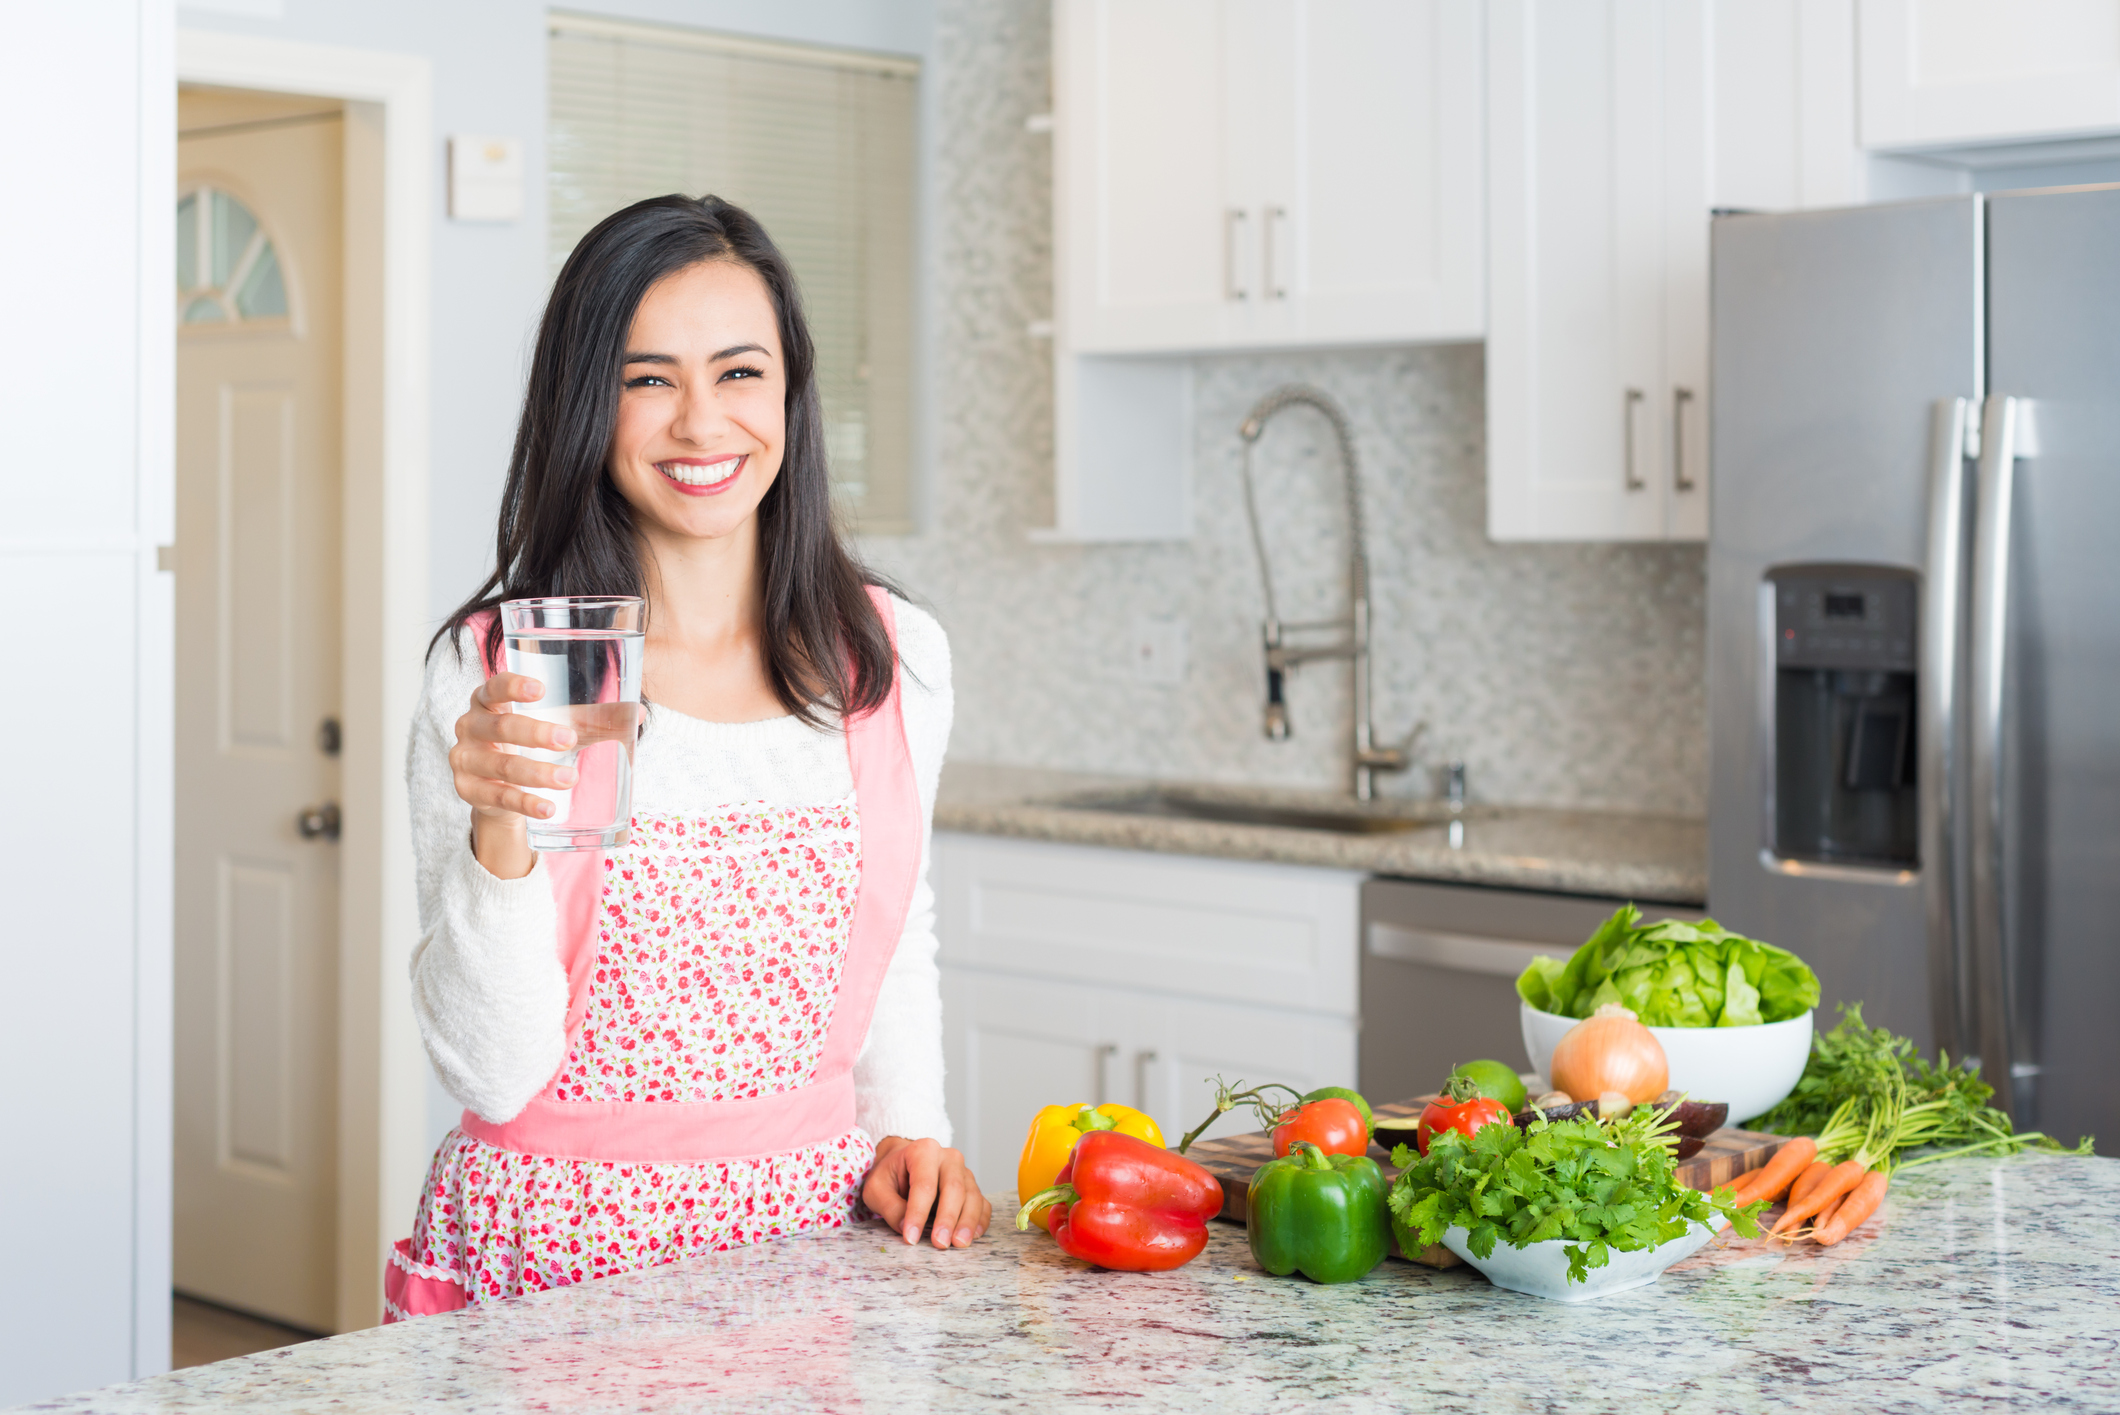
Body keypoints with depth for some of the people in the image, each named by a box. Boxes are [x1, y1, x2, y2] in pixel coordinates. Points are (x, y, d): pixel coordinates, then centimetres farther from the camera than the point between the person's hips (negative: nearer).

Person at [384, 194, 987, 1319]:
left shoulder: (895, 657, 3)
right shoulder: (493, 671, -7)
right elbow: (494, 1076, -11)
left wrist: (906, 1132, 3)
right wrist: (501, 837, -24)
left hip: (811, 1224, 4)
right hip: (555, 1245, -3)